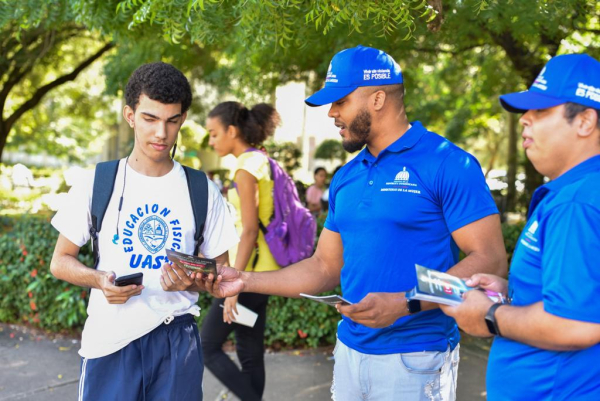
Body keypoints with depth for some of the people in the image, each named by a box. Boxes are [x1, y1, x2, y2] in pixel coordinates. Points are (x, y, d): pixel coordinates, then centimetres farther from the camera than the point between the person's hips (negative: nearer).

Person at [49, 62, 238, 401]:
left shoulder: (203, 192, 1)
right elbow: (61, 261, 4)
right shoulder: (97, 185, -1)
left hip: (176, 340, 1)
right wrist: (99, 280, -15)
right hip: (110, 338, -1)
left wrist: (192, 284, -15)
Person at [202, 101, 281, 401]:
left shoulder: (246, 167, -15)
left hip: (249, 271, -9)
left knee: (208, 347, -1)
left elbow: (249, 230, -20)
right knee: (251, 353, 13)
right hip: (263, 270, 9)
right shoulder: (263, 162, 12)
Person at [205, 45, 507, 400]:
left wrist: (405, 303, -23)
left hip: (414, 359, -6)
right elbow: (326, 267, 13)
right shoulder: (346, 179, 9)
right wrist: (245, 281, 5)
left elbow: (490, 260, -15)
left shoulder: (447, 165, -11)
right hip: (350, 352, 6)